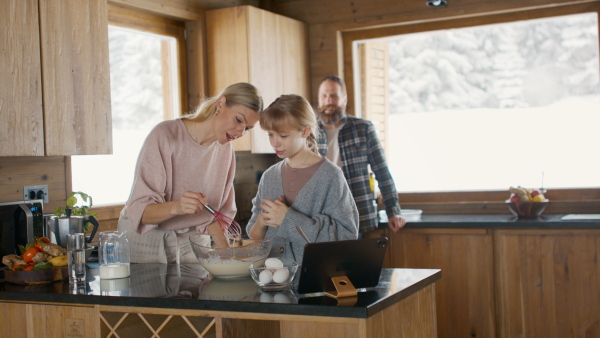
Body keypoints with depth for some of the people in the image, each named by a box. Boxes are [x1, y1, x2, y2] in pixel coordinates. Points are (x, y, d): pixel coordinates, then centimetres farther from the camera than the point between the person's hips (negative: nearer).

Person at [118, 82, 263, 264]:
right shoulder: (164, 135, -16)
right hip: (147, 240, -4)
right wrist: (175, 207, -38)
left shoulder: (225, 149, 1)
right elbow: (140, 211, -20)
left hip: (190, 241, 4)